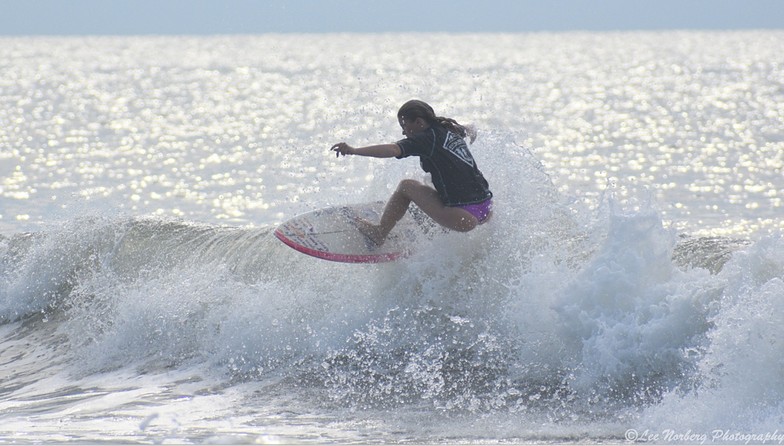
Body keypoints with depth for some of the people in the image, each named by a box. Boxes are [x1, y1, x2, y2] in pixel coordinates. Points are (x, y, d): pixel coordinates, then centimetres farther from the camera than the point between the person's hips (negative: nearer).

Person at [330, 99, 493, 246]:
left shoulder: (427, 138, -9)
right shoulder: (450, 130, 14)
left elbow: (392, 150, -25)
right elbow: (471, 132, 38)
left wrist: (353, 150, -31)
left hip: (465, 218, -8)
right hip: (487, 210, 8)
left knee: (406, 187, 4)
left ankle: (379, 233, 13)